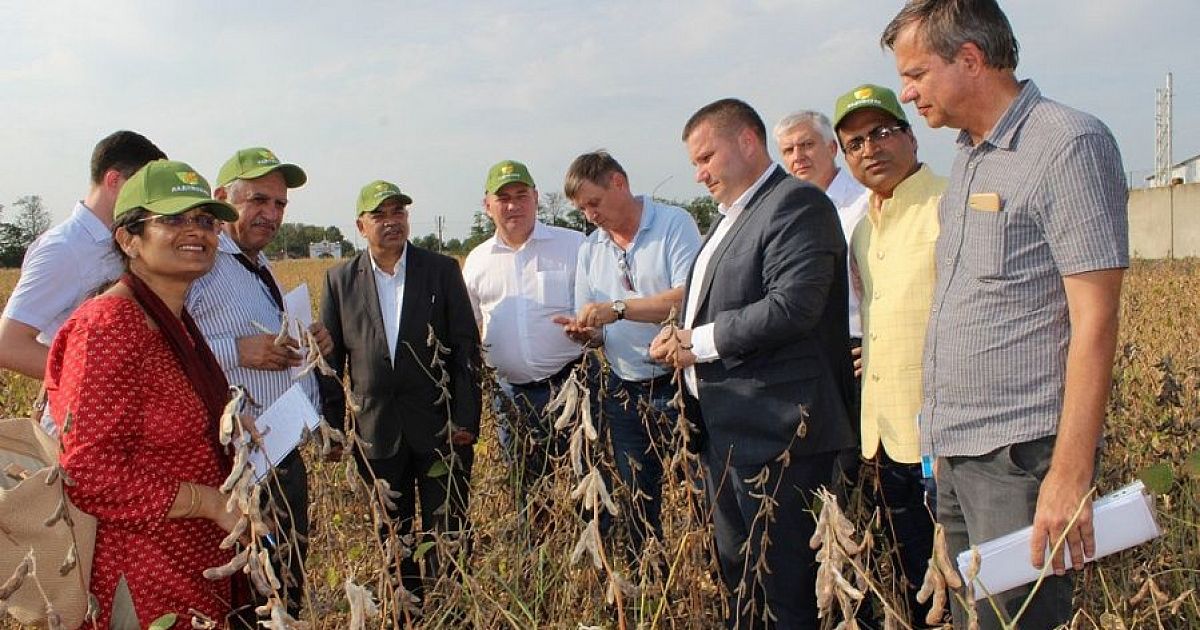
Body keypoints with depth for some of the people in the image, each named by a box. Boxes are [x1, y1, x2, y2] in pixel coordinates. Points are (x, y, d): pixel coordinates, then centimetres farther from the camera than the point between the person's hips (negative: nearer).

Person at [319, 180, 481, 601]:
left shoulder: (442, 270, 0)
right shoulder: (340, 280, 5)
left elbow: (467, 347, -2)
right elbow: (330, 358, 6)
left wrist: (466, 419, -8)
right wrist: (333, 426, 2)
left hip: (440, 425, -2)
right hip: (376, 429, 2)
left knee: (447, 531, 4)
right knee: (393, 534, 14)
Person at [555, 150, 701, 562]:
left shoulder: (674, 224, -8)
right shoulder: (590, 249, 11)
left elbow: (690, 298, -21)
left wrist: (618, 308, -22)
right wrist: (585, 333, -7)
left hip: (677, 383, -6)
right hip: (625, 392, 6)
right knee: (638, 501, 14)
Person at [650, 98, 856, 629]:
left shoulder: (796, 204, -10)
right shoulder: (729, 219, 20)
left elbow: (791, 307, -23)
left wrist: (699, 342, -14)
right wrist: (681, 337, 3)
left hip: (776, 435, -9)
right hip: (724, 432, 10)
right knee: (737, 579, 17)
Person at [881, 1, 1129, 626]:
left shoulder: (1069, 144, -11)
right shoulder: (970, 156, 14)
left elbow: (1095, 323, -17)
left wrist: (1070, 475, -20)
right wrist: (944, 436, 14)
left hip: (1020, 457, -8)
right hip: (957, 453, 8)